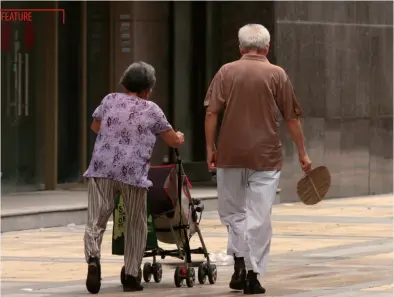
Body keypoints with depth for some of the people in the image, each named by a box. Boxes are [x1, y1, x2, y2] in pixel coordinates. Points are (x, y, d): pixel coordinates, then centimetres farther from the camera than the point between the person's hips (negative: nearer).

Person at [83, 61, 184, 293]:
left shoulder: (110, 100, 15)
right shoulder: (151, 110, 8)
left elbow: (95, 126, 33)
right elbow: (174, 141, 17)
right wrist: (179, 137, 41)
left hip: (101, 168, 2)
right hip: (133, 172, -2)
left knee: (96, 220, 0)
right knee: (136, 225, 13)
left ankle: (93, 258, -28)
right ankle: (131, 276, 14)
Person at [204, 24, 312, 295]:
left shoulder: (226, 72, 2)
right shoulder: (277, 75, 1)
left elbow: (211, 113, -3)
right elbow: (292, 118, 2)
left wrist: (210, 148, 4)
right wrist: (302, 153, 9)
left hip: (230, 154, 1)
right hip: (266, 156, -1)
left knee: (232, 211, 15)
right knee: (259, 217, 3)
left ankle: (239, 261, 0)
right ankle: (253, 274, 0)